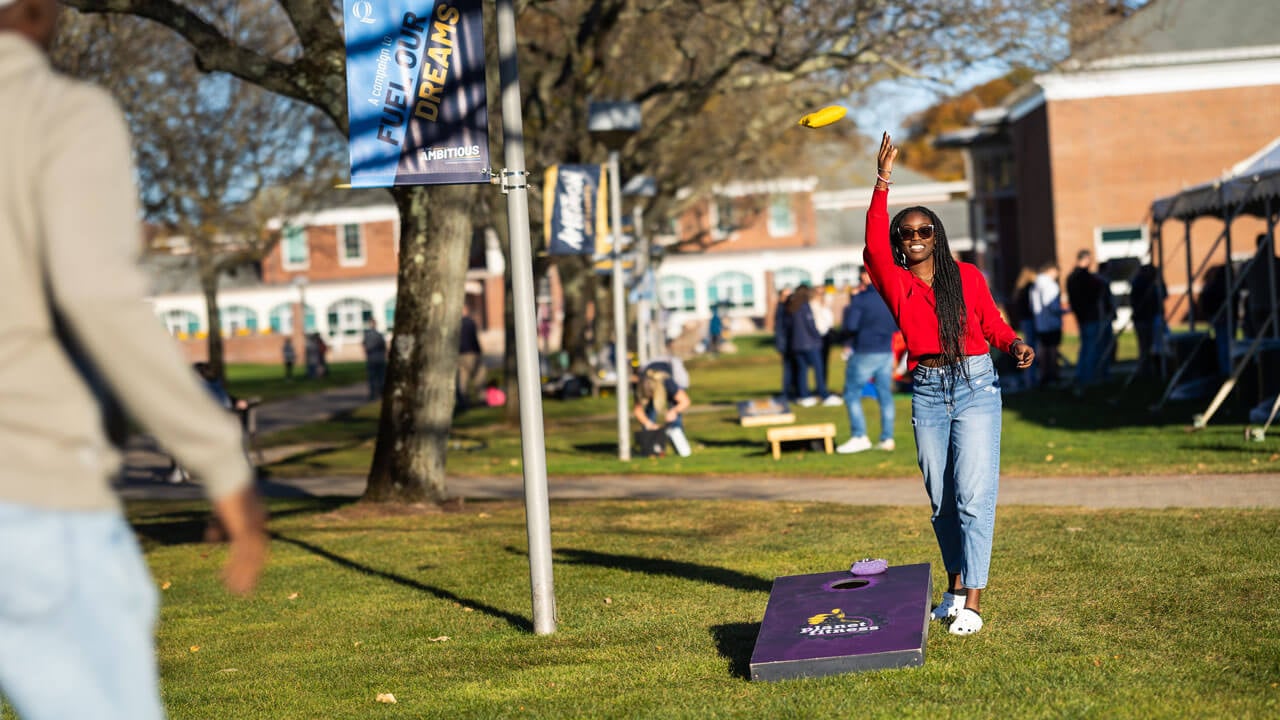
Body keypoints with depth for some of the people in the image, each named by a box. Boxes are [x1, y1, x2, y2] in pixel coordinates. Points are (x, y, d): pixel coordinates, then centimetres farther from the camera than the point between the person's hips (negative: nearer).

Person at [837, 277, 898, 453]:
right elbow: (897, 326, 13)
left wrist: (849, 307, 0)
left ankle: (859, 436, -6)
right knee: (885, 395, 9)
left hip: (864, 353, -6)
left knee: (852, 394, 2)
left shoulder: (860, 299, -11)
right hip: (886, 352, 6)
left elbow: (850, 326, -16)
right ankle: (887, 438, 7)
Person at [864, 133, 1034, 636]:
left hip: (975, 386, -2)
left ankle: (973, 601, -10)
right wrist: (882, 185, -20)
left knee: (973, 494, -9)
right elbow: (873, 246, -14)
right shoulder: (896, 282, 4)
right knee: (941, 498, 9)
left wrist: (1015, 345, -12)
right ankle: (956, 587, 23)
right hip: (927, 392, 2)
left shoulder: (966, 276, 5)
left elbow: (992, 323, 9)